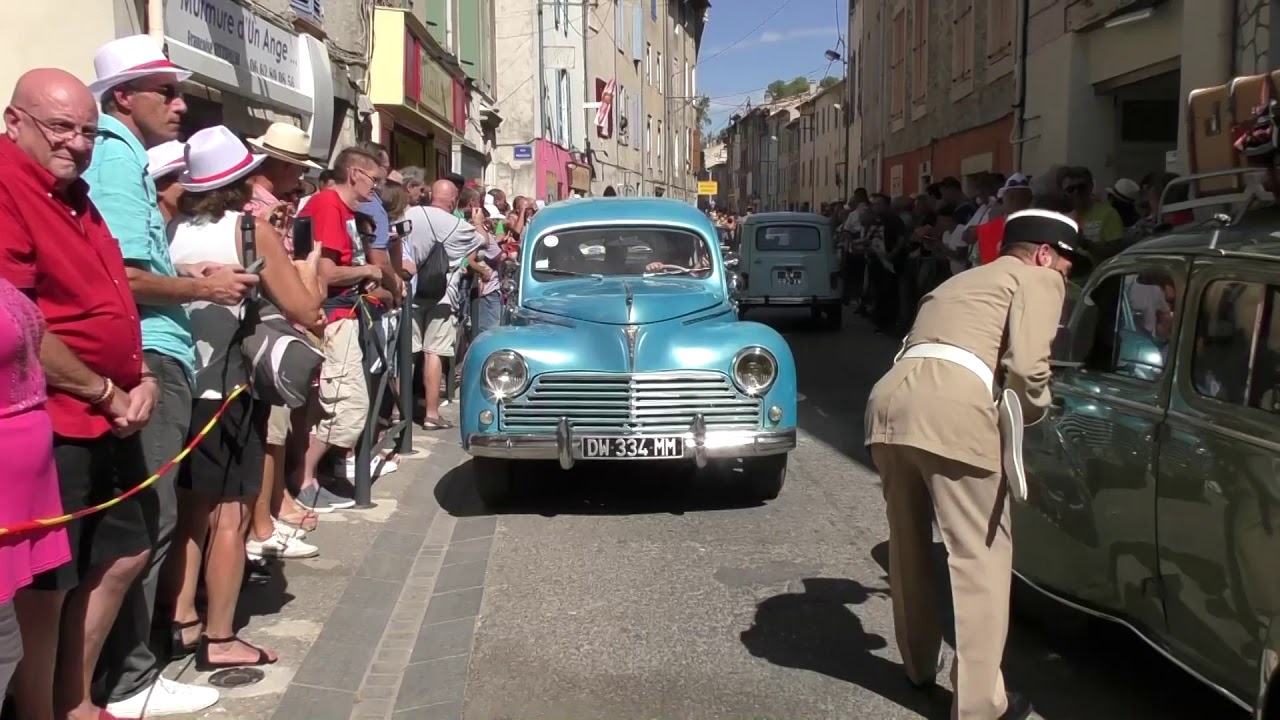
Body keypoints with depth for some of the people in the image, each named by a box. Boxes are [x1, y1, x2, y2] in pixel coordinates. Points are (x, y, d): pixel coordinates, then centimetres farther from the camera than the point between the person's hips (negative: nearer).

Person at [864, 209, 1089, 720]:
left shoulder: (961, 281, 35)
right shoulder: (1036, 279, 13)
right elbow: (1026, 366, -4)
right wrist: (1033, 410, 15)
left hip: (890, 400, 8)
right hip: (952, 411, -7)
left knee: (909, 544, 21)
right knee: (980, 556, 3)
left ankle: (918, 664, 36)